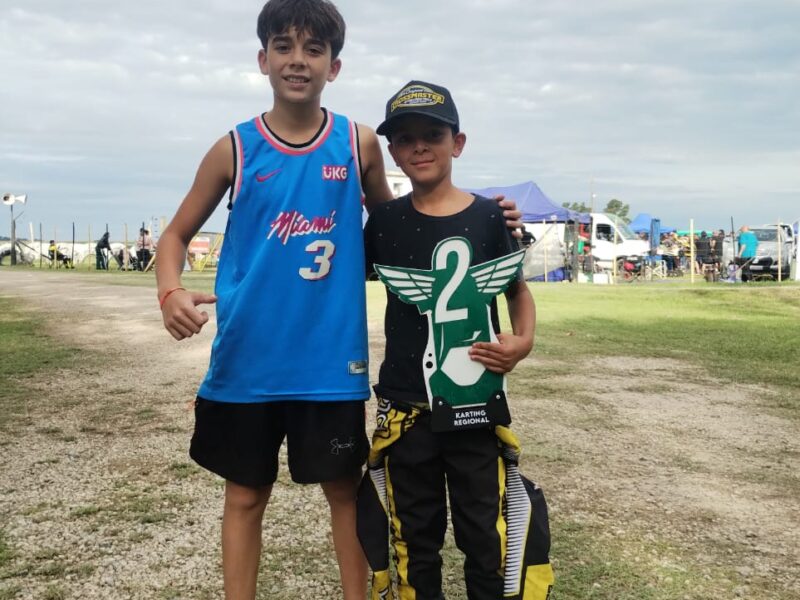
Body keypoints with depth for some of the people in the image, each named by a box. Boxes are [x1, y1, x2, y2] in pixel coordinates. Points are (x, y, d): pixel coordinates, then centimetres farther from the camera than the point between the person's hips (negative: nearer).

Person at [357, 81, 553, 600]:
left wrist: (524, 340, -6)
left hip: (477, 404, -1)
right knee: (414, 537, 15)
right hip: (406, 407, 1)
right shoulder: (385, 222, 1)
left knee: (487, 536, 8)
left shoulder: (488, 217, -3)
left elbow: (519, 288, 10)